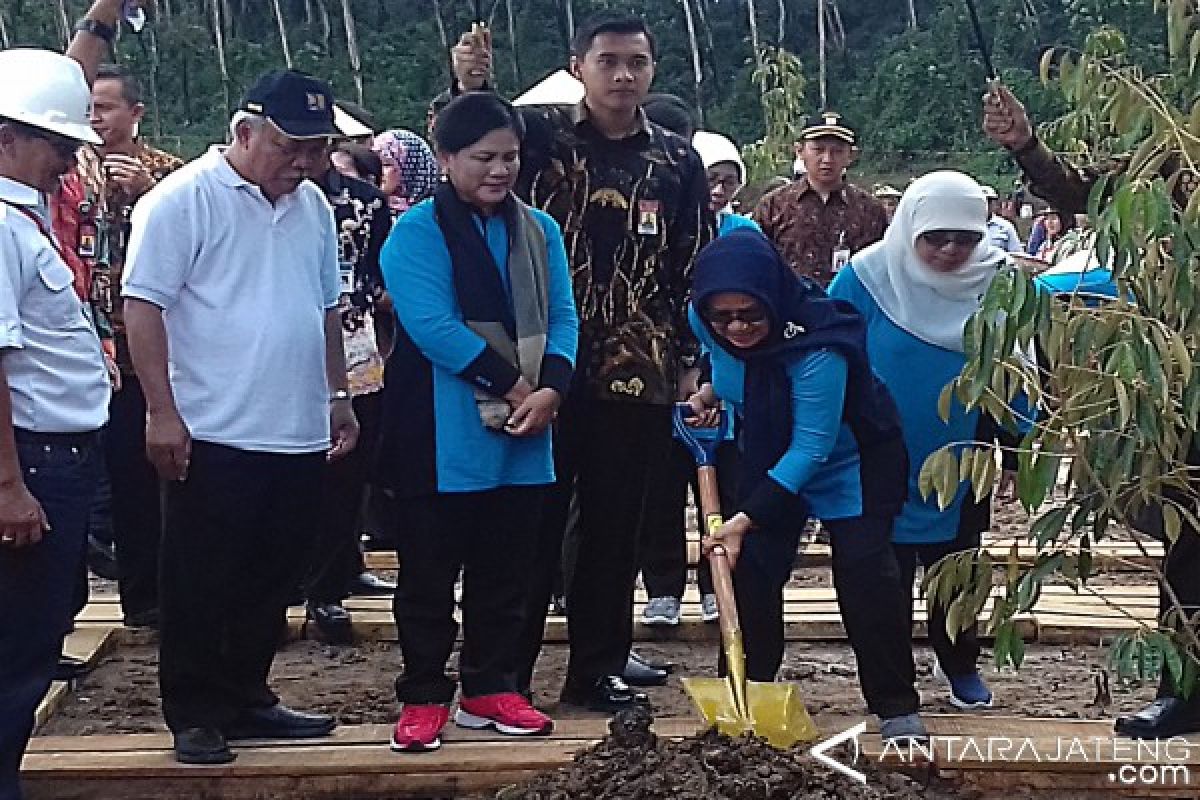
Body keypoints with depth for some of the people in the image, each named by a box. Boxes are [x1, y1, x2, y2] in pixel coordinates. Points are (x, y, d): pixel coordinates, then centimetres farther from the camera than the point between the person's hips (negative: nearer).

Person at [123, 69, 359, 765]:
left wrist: (339, 397, 19)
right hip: (213, 437, -7)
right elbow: (144, 304, -13)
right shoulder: (185, 199, -9)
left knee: (271, 583, 15)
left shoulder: (314, 206, 12)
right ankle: (196, 717, 15)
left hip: (300, 437, 7)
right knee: (200, 587, 4)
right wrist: (162, 413, -17)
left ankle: (246, 699, 29)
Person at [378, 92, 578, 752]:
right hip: (442, 441, -5)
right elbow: (431, 325, -18)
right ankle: (423, 696, 15)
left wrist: (551, 388, -13)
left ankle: (490, 690, 25)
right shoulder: (418, 232, -8)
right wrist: (511, 386, -17)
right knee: (429, 573, 4)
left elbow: (562, 316, 5)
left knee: (504, 571, 13)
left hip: (523, 437, 5)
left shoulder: (539, 231, 11)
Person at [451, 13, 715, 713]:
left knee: (616, 527, 10)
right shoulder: (540, 134, 2)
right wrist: (469, 88, -29)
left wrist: (691, 361, 5)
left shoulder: (677, 160, 8)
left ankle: (599, 669, 22)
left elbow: (696, 268, 9)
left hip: (639, 370, 2)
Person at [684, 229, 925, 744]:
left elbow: (811, 448, -35)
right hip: (767, 454, 5)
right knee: (750, 566, -2)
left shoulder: (816, 344, -39)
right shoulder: (703, 320, -19)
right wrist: (712, 390, -8)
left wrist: (746, 518, -36)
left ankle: (896, 706, -2)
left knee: (864, 570, -13)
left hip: (849, 458, -5)